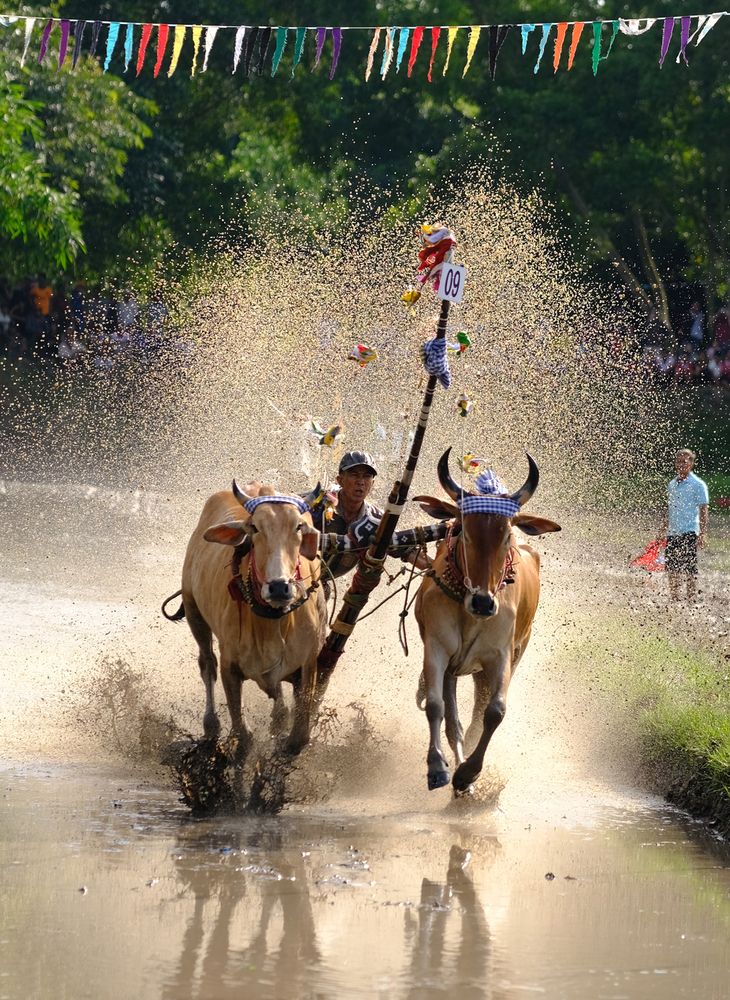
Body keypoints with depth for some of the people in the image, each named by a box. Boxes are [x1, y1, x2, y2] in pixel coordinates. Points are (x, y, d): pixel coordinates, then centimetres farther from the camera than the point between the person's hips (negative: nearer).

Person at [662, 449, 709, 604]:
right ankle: (674, 599, 18)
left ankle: (691, 600, -2)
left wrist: (702, 534, -14)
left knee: (689, 568, -7)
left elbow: (703, 511, -8)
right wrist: (664, 531, 20)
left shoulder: (698, 485, -6)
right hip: (672, 533, 7)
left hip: (689, 533, -7)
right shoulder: (672, 484, 14)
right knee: (672, 568, 8)